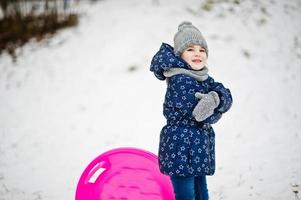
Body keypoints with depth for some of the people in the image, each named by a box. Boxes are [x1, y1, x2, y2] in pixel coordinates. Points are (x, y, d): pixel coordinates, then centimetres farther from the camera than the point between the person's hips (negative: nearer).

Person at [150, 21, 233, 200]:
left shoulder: (204, 78, 10)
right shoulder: (180, 81, -18)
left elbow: (227, 97, -4)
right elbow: (204, 116, -20)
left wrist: (214, 98, -24)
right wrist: (216, 109, -2)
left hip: (199, 148, 9)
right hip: (181, 147, -9)